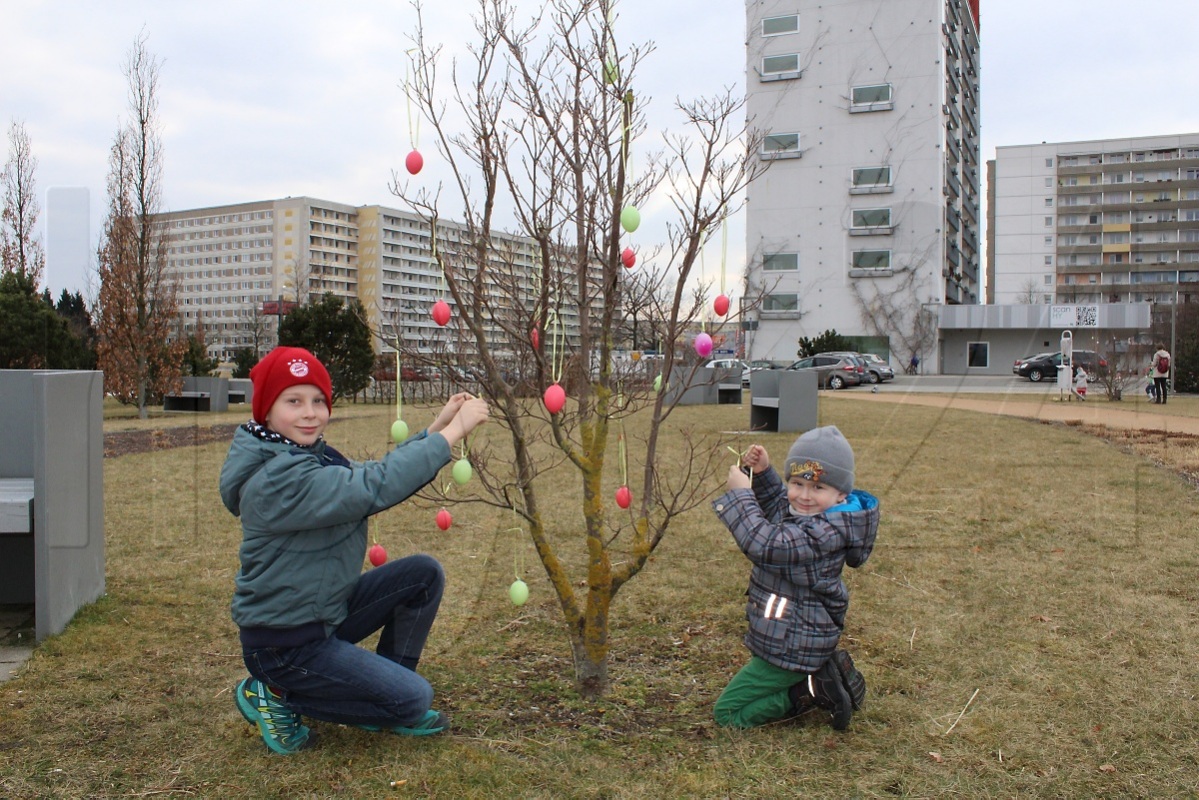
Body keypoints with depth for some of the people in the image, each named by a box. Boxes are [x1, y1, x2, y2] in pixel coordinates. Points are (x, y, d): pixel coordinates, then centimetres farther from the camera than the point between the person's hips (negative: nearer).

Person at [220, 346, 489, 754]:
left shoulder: (311, 456, 4)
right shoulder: (277, 478, -28)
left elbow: (372, 474, 1)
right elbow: (375, 487, -36)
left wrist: (436, 427, -9)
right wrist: (453, 431, -31)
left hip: (325, 613, 10)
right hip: (284, 643, -9)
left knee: (424, 573, 1)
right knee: (414, 698, -9)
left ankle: (386, 693, 13)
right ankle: (275, 696, 3)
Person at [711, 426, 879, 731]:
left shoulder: (826, 532, -29)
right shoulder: (803, 513, -1)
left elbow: (766, 544, -41)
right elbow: (776, 503, 23)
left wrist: (740, 493, -31)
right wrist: (762, 473, 4)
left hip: (791, 648, -10)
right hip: (795, 640, 10)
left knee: (727, 713, -2)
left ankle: (814, 691, -2)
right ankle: (824, 675, 17)